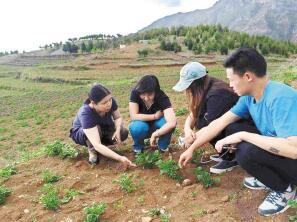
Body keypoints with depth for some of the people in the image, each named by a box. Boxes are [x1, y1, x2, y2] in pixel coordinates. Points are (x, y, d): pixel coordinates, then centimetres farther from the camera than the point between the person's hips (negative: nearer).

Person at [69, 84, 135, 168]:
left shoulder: (110, 101, -29)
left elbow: (118, 117, -9)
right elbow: (97, 145, -48)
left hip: (103, 129, 5)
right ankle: (92, 151, -7)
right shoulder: (85, 114, -41)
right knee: (96, 129, -37)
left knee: (123, 133, -21)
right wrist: (120, 158, -55)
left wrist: (118, 130, -32)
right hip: (81, 133, -4)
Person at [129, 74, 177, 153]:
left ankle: (163, 145, -3)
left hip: (156, 124, 0)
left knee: (167, 122, -33)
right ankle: (138, 146, -2)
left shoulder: (162, 97, -30)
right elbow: (134, 116, -30)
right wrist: (155, 116, -25)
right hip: (142, 124, 0)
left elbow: (172, 122, -43)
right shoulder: (135, 93, -26)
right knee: (137, 127, -36)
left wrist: (155, 135, -41)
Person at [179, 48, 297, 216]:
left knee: (246, 151, -30)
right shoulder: (249, 97, -5)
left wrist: (243, 135, -32)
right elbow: (220, 123, -1)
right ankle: (271, 177, 14)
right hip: (276, 152, 8)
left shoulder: (281, 98, -31)